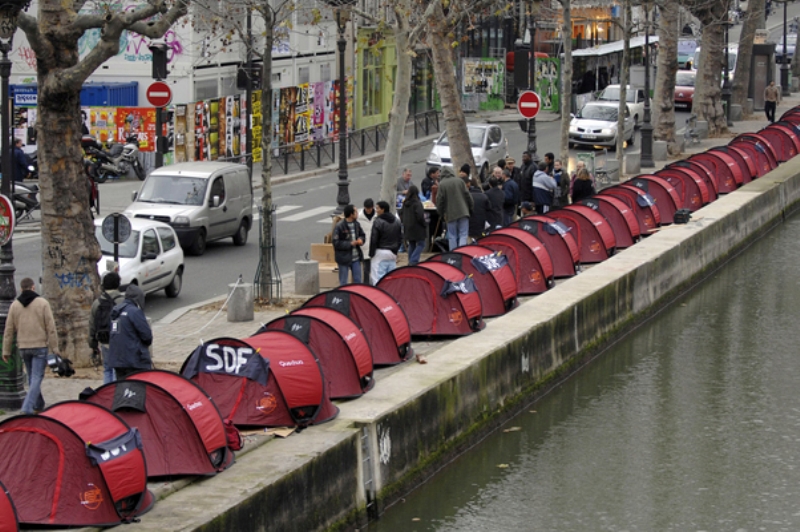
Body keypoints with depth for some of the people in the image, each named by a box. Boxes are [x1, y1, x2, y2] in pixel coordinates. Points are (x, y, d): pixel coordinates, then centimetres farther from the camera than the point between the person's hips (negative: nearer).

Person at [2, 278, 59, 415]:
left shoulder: (14, 305, 3)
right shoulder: (42, 303, -7)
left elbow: (9, 330, 4)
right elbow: (51, 328, -9)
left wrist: (6, 351, 10)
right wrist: (54, 348, -4)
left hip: (23, 347, 4)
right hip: (40, 346, -4)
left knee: (32, 377, 18)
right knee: (36, 378, -4)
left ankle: (38, 405, 29)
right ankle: (27, 408, -17)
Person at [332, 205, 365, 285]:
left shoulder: (356, 224, 4)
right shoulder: (339, 226, -16)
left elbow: (362, 235, 18)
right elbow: (336, 243, -17)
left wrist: (361, 240, -5)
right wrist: (350, 243, -21)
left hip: (356, 257, 6)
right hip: (344, 258, -6)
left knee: (358, 281, 11)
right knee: (343, 283, 3)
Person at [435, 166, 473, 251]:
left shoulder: (441, 184, -5)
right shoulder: (460, 181, 2)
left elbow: (440, 200, -4)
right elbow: (468, 195, 4)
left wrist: (441, 213, 10)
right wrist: (470, 208, 16)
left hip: (451, 214, -1)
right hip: (463, 212, 1)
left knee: (452, 237, 9)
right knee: (463, 235, 0)